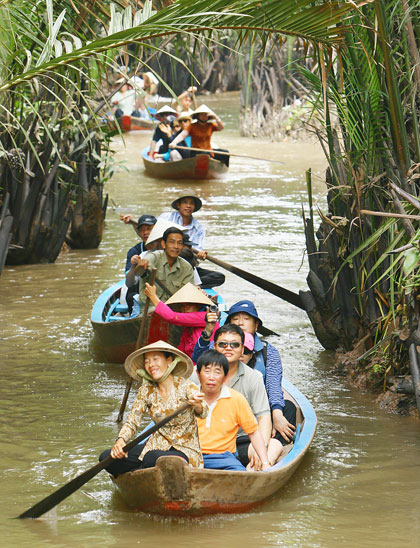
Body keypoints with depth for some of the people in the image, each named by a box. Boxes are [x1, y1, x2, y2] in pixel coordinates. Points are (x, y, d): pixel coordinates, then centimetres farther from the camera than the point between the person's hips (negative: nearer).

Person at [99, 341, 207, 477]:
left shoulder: (186, 387, -8)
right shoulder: (146, 391, 5)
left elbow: (203, 413, -24)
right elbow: (132, 422, 3)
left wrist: (197, 405, -49)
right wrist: (120, 441, -18)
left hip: (185, 450, -4)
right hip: (157, 446, 4)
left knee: (153, 459, -37)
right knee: (106, 457, -14)